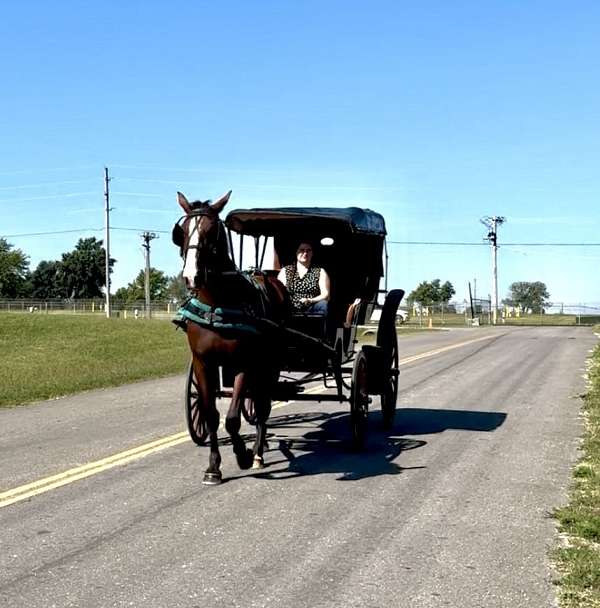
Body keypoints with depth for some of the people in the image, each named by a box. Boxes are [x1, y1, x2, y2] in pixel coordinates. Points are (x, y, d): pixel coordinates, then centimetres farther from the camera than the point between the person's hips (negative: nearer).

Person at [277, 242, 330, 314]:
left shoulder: (320, 272, 16)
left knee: (322, 304, -32)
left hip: (311, 311, 0)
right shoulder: (285, 271, 19)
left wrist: (310, 300, -18)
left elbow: (325, 295, 2)